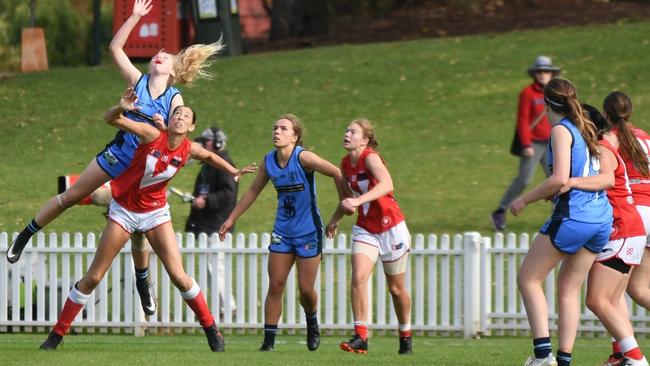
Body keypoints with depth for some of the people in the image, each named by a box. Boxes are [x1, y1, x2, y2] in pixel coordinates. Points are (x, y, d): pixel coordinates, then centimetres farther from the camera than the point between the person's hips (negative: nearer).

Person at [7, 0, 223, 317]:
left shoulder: (175, 99, -2)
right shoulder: (138, 81, 0)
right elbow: (115, 49, -3)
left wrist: (163, 128, -25)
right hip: (117, 155, 1)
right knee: (71, 196, 1)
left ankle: (143, 282, 22)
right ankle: (26, 235, 17)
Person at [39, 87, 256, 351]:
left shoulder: (190, 150, -9)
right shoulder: (153, 136, -19)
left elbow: (208, 156, 16)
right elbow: (110, 119, -25)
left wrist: (233, 171, 12)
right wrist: (121, 108, -45)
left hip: (156, 212, 2)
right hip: (124, 210, -2)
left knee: (179, 276, -8)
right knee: (93, 277, 1)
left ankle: (211, 329, 8)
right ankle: (57, 333, 10)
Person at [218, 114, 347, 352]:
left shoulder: (303, 158, -17)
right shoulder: (269, 161, 0)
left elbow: (336, 174, -17)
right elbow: (253, 191, 14)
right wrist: (231, 219, 16)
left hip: (308, 232, -4)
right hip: (282, 231, 4)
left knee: (306, 289, -1)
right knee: (275, 286, -2)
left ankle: (312, 323, 30)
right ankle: (269, 339, 2)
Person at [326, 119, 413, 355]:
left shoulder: (370, 158, -19)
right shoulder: (346, 164, 3)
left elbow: (387, 185, -39)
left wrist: (358, 201, -49)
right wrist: (335, 219, 27)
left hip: (391, 228, -5)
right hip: (365, 229, 5)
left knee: (396, 289, 9)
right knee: (358, 277, -18)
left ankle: (405, 338, 29)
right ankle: (360, 337, -20)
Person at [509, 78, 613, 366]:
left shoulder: (561, 130, -8)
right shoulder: (587, 129, 15)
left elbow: (560, 178, -20)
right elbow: (609, 177, 20)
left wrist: (525, 200, -9)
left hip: (572, 217, -8)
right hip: (602, 218, 8)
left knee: (528, 279, 2)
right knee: (569, 288, 14)